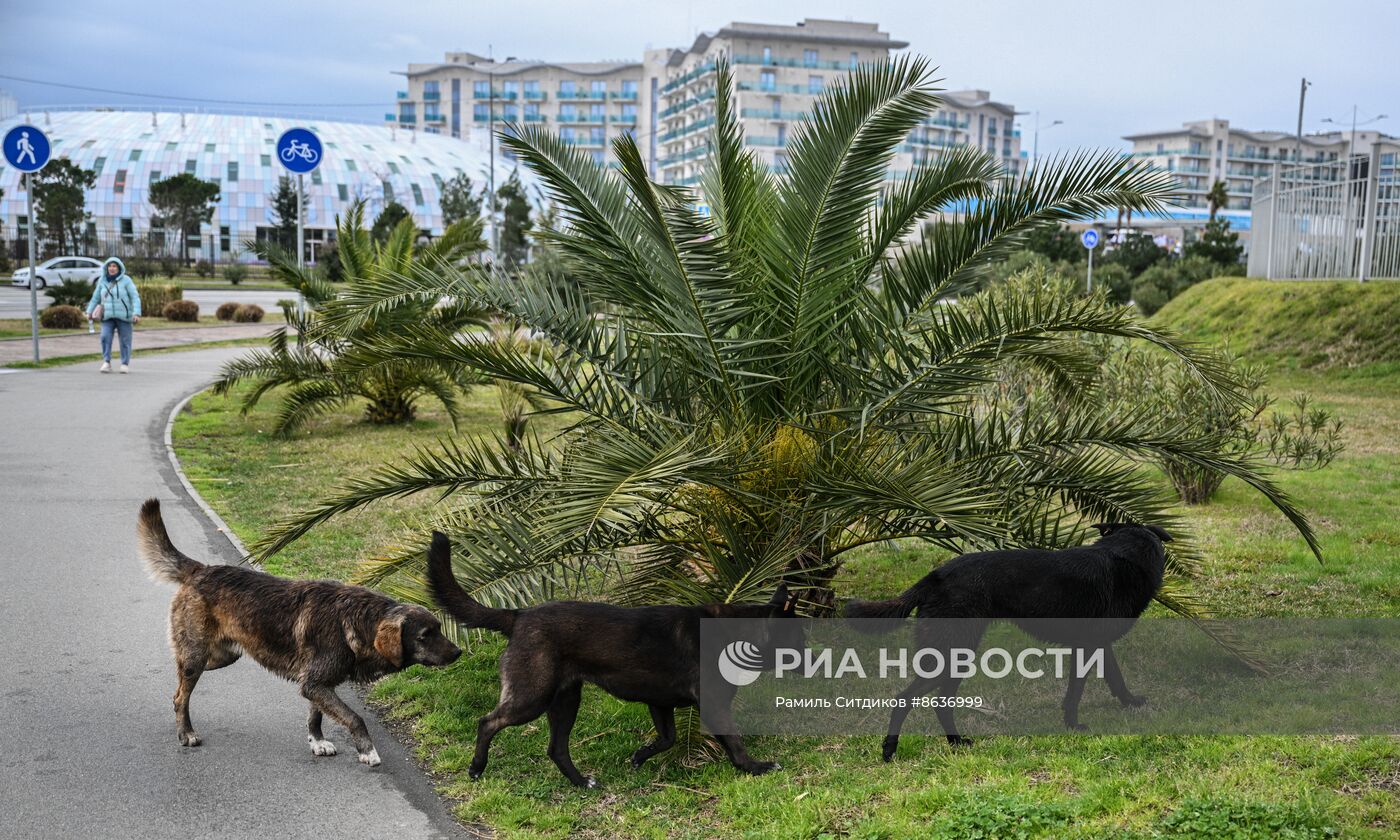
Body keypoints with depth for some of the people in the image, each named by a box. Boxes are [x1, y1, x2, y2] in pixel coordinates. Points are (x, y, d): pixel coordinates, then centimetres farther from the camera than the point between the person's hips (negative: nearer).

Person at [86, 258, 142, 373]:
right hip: (108, 317, 2)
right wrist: (89, 311, 15)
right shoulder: (103, 281, 7)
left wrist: (137, 313, -18)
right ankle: (107, 363, -14)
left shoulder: (126, 280, -4)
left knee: (125, 340, 1)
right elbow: (96, 297, 17)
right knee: (105, 337, -16)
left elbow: (135, 297, -8)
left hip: (123, 316, -2)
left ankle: (125, 364, 13)